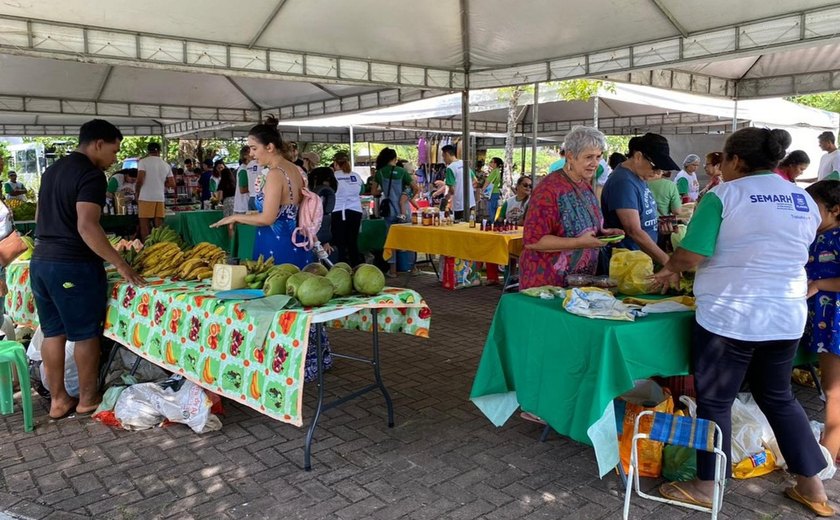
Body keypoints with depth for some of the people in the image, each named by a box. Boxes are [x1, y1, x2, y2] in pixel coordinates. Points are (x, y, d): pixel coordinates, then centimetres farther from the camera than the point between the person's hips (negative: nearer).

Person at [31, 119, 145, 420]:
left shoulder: (53, 169, 15)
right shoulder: (91, 175, -14)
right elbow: (86, 226, -24)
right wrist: (120, 265, -23)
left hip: (40, 262, 9)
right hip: (73, 266, -9)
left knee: (53, 333, 13)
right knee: (86, 334, 5)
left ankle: (58, 400, 22)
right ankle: (88, 399, 17)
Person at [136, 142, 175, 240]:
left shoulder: (143, 161, -2)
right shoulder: (166, 165, 11)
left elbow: (140, 180, -10)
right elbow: (172, 184, 8)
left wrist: (136, 193, 4)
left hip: (146, 198, -4)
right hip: (160, 198, 4)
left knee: (144, 226, 1)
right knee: (159, 226, 6)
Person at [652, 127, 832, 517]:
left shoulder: (724, 195, -10)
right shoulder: (804, 200, 10)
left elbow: (692, 255, -17)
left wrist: (671, 269, 4)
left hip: (728, 317, -6)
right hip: (786, 318, 7)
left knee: (714, 401, 7)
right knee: (779, 397, 22)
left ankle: (706, 487, 19)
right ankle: (812, 486, 31)